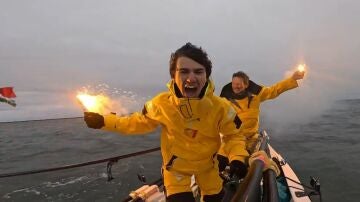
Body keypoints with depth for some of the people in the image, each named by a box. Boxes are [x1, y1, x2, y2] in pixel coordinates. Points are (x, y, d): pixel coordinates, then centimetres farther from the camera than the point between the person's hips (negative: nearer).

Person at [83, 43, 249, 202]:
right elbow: (142, 122, -6)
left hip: (207, 163, 2)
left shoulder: (220, 107, -28)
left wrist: (237, 158, -30)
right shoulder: (161, 104, -26)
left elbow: (234, 135, -11)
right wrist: (104, 122, -9)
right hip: (176, 165, -1)